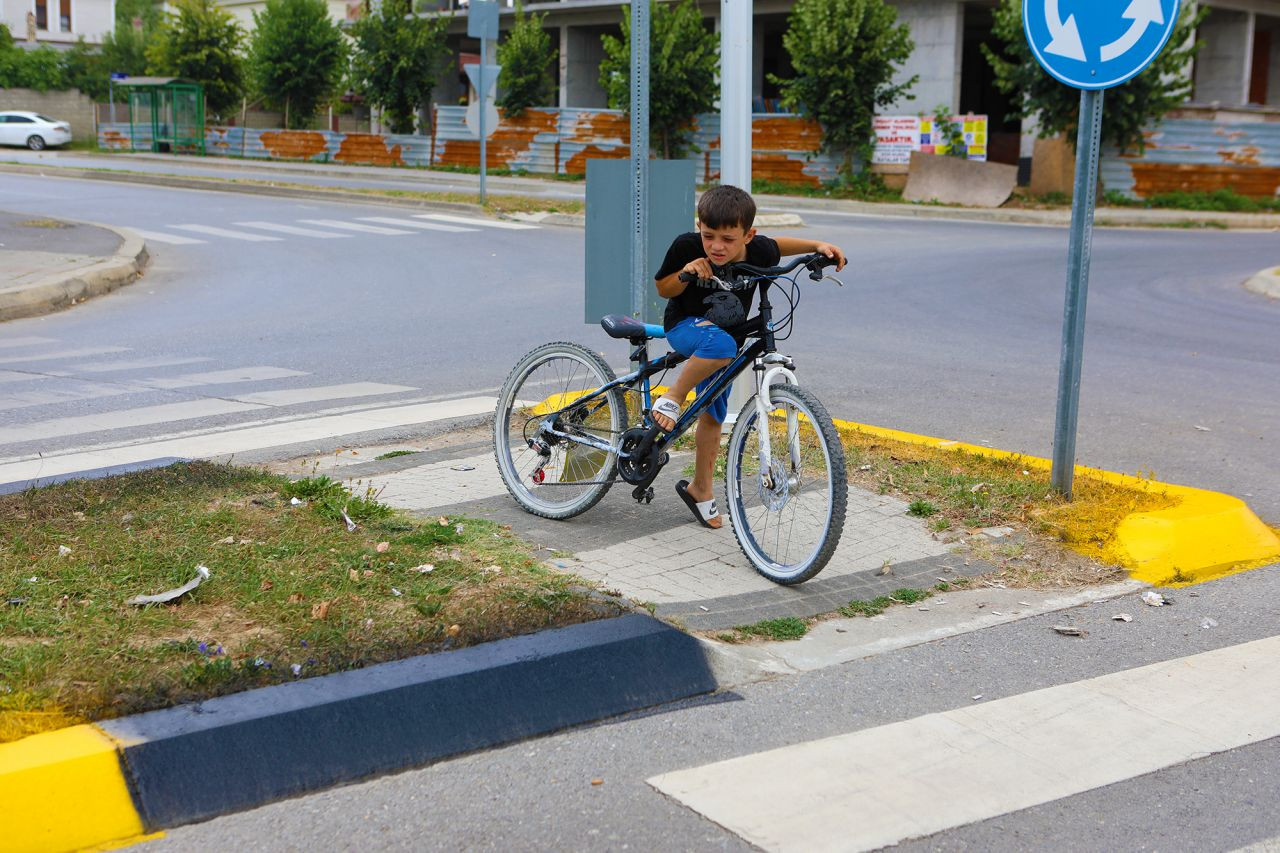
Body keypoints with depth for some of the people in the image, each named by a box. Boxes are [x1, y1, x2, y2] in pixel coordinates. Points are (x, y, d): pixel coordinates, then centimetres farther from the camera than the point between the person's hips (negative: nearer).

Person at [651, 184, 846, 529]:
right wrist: (685, 274, -31)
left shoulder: (759, 251, -19)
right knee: (720, 345, -40)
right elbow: (663, 289, -10)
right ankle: (672, 398, -22)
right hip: (685, 326, -4)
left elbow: (777, 245, 7)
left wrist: (818, 246, -8)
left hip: (724, 334, 4)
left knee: (714, 414, 10)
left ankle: (700, 489, 27)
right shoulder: (686, 246, -26)